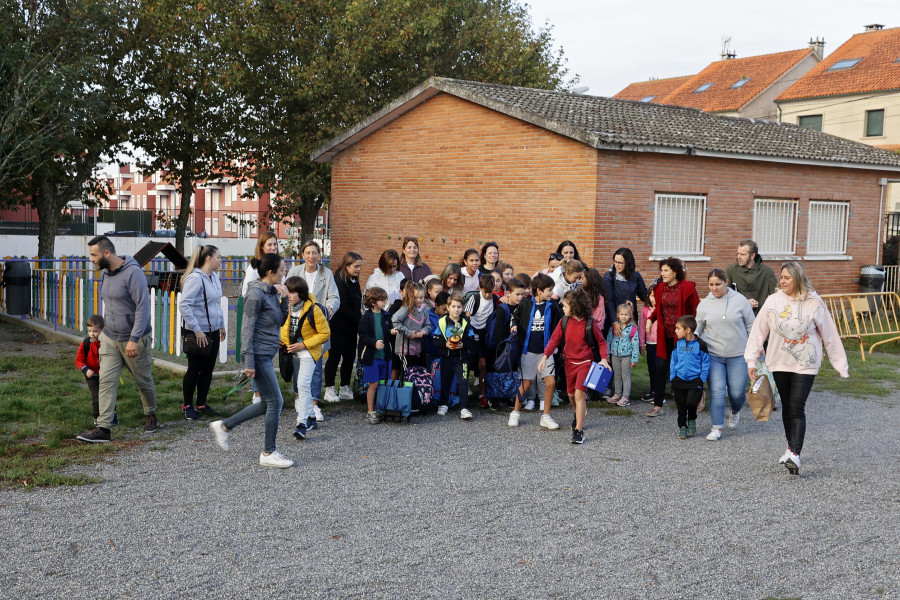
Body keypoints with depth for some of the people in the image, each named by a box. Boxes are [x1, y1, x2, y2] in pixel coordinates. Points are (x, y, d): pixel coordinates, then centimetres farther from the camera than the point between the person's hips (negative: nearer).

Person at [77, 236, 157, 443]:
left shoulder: (133, 273, -20)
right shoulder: (104, 273, 6)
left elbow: (143, 307, -23)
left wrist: (134, 339, -27)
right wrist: (107, 330, 18)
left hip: (135, 340, -6)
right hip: (110, 338, 6)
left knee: (143, 380, 11)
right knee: (106, 381, -4)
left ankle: (150, 416, 33)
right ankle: (103, 428, -6)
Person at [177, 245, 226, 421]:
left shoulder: (215, 277, 8)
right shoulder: (195, 278, -19)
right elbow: (183, 304, -24)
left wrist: (221, 325, 21)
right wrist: (197, 330, -22)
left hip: (213, 333, 8)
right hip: (199, 334, -8)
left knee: (208, 370, 13)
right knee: (194, 371, 4)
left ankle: (202, 403, 25)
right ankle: (187, 405, 17)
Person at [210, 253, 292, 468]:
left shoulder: (272, 292, 11)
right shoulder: (256, 294, -15)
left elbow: (281, 321, 18)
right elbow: (247, 329, -17)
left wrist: (284, 298, 3)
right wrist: (249, 363, -20)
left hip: (266, 356, 10)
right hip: (258, 355, -10)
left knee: (267, 403, 14)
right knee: (275, 402, -4)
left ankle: (224, 426, 24)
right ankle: (269, 453, 6)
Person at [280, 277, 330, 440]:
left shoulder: (313, 309, -20)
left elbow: (325, 333, -14)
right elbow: (283, 325, 17)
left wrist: (303, 345, -19)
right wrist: (282, 340, -3)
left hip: (308, 352, -6)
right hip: (292, 351, 6)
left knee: (303, 384, -18)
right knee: (296, 385, 14)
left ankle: (302, 423, -18)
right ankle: (307, 416, 31)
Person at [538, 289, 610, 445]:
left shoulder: (590, 324, -12)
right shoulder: (564, 321, -2)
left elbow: (601, 342, -1)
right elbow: (554, 339, 3)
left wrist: (604, 359, -13)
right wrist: (545, 356, -6)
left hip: (585, 362, -5)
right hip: (570, 362, 5)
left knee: (579, 393, -15)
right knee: (571, 394, 18)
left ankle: (579, 430, -11)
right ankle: (579, 414, 49)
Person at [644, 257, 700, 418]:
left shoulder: (687, 287, -10)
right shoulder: (660, 288, 5)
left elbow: (696, 310, -5)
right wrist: (650, 319, -1)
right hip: (665, 335, 4)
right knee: (661, 368, 0)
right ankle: (658, 406, 4)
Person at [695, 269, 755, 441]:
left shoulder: (739, 300, -2)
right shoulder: (704, 304, 3)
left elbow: (751, 326, 6)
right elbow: (698, 326, 15)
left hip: (738, 355, -1)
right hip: (713, 354, 1)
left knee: (737, 392, 1)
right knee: (716, 391, -7)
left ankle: (735, 411, 36)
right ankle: (717, 428, 3)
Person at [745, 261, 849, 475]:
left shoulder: (814, 302, -7)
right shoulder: (773, 301, -3)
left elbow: (830, 335, 0)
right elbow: (758, 331, 2)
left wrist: (841, 364, 3)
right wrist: (751, 360, -2)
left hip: (805, 365, -3)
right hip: (779, 363, 3)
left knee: (797, 408, -12)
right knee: (787, 407, 13)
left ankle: (795, 455, -18)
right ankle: (791, 447, 29)